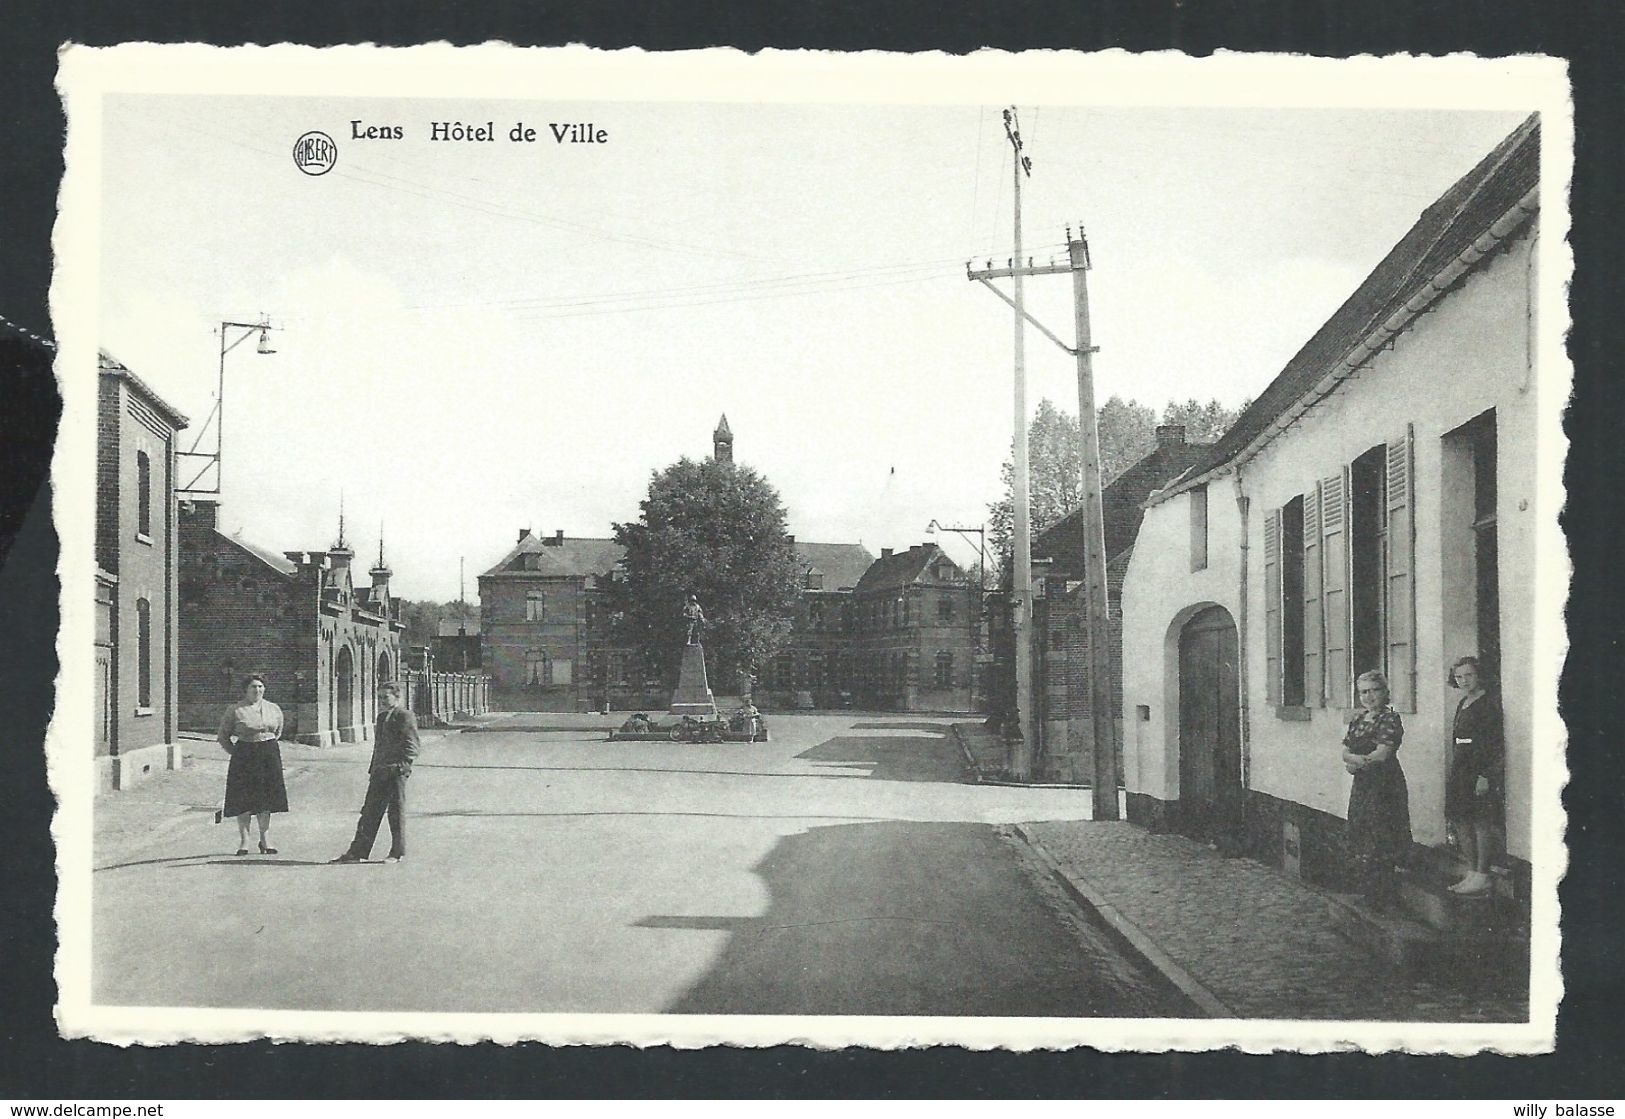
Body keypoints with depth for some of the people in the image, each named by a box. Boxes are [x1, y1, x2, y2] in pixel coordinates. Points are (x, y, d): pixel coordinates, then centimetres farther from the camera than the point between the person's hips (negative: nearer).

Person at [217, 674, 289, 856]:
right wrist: (236, 753, -2)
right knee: (243, 800, -3)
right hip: (244, 757, -3)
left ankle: (265, 838, 14)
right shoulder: (235, 711, -3)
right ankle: (244, 840, 4)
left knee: (266, 799, 5)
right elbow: (223, 737, 3)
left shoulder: (274, 709, 9)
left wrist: (268, 746, 13)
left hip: (269, 756, 3)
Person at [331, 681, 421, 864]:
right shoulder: (382, 717, 18)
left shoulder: (405, 717, -8)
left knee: (396, 812, 0)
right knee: (370, 812, 8)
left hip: (396, 773, -8)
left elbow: (411, 748, -12)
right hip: (379, 772, 8)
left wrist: (401, 767, -19)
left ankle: (398, 853, 10)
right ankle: (358, 852, 10)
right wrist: (373, 769, 18)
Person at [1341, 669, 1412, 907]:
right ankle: (1367, 894, 19)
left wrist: (1355, 760, -6)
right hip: (1362, 786, 8)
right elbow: (1346, 752, 9)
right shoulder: (1358, 720, 14)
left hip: (1384, 787, -8)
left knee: (1379, 841, -6)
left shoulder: (1390, 719, -10)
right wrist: (1362, 759, -13)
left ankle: (1382, 900, 1)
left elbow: (1382, 754, -17)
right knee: (1361, 841, 10)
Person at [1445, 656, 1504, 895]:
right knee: (1460, 821, 10)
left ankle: (1482, 876, 2)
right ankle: (1472, 871, 19)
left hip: (1480, 773, -9)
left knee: (1481, 822, -4)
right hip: (1460, 772, 9)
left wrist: (1484, 776, -20)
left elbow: (1493, 744, -16)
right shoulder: (1463, 704, 16)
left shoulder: (1488, 705, -11)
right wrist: (1453, 774, 18)